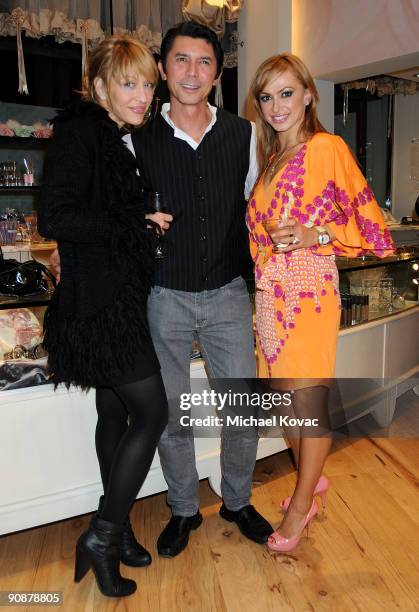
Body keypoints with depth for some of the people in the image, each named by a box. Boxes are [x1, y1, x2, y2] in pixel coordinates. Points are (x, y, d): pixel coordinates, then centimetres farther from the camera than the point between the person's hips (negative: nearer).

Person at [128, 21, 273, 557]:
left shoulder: (243, 135, 2)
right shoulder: (139, 140, -3)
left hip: (227, 293, 2)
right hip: (164, 297, -1)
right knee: (168, 413, 9)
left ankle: (237, 502, 34)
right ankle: (184, 510, 34)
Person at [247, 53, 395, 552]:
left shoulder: (327, 148, -6)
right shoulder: (272, 158, 16)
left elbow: (369, 226, -8)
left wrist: (316, 236, -20)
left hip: (308, 292, -7)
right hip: (270, 293, 7)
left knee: (310, 403, 2)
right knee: (287, 397, 13)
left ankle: (301, 503, 22)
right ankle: (312, 480, 35)